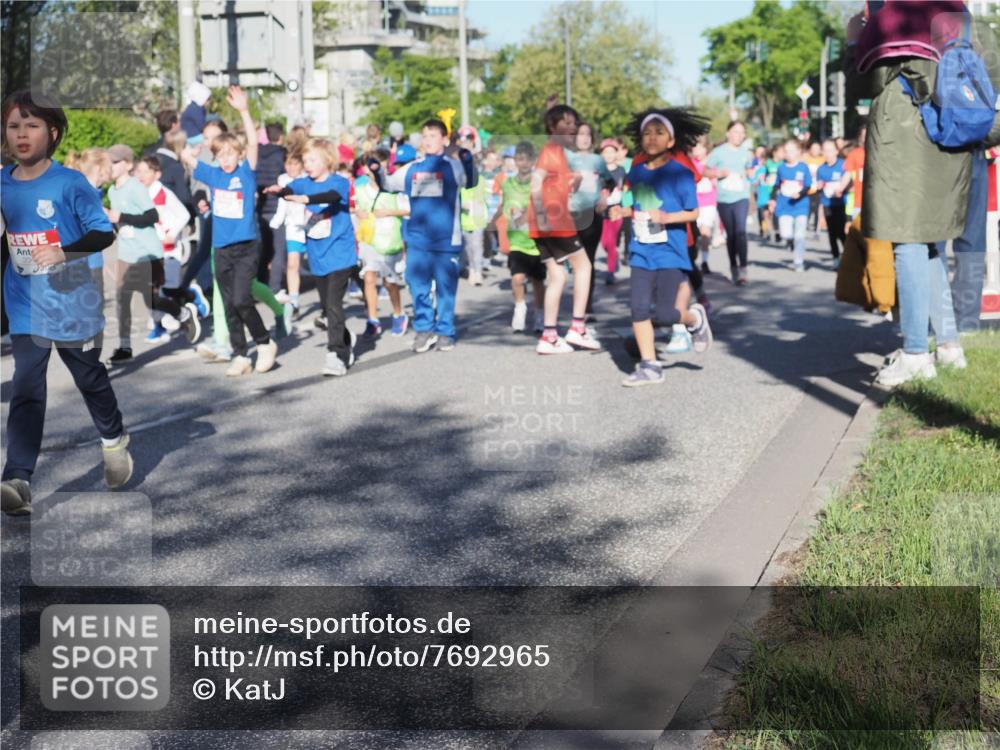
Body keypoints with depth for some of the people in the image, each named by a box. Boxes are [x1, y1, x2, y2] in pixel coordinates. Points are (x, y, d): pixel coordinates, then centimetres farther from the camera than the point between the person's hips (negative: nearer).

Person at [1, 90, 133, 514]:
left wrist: (64, 252, -27)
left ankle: (114, 440, 43)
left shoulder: (70, 184, -12)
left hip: (72, 304, -3)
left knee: (90, 377, 16)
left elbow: (105, 233, -13)